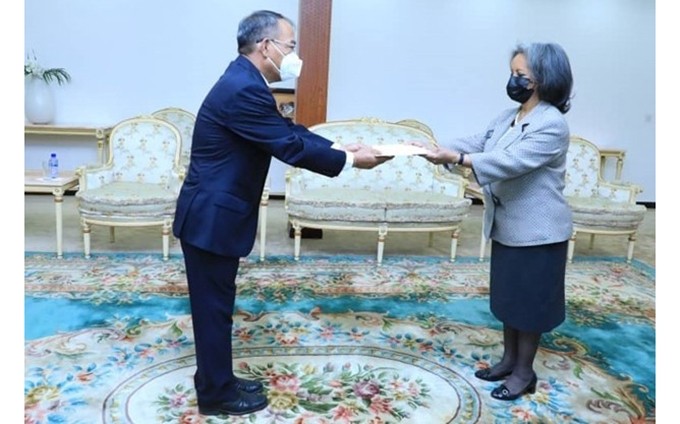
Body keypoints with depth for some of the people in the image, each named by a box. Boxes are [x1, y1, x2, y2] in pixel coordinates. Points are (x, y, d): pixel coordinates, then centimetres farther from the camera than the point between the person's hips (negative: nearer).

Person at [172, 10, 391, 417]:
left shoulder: (244, 82, 11)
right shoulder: (244, 89, -23)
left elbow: (288, 129, 15)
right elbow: (290, 146, -22)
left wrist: (338, 146, 7)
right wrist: (350, 160, -12)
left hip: (216, 213, 10)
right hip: (211, 217, -10)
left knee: (218, 303, 19)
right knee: (214, 306, 4)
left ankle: (218, 380, 34)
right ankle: (216, 394, 21)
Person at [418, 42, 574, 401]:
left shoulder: (552, 124, -20)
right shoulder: (508, 117, 8)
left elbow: (511, 162, -30)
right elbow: (476, 143, 2)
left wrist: (455, 159, -35)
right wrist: (436, 147, -14)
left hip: (536, 231, -8)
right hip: (506, 226, 9)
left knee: (529, 302, 5)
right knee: (507, 297, 18)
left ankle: (524, 372, 22)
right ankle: (509, 359, 34)